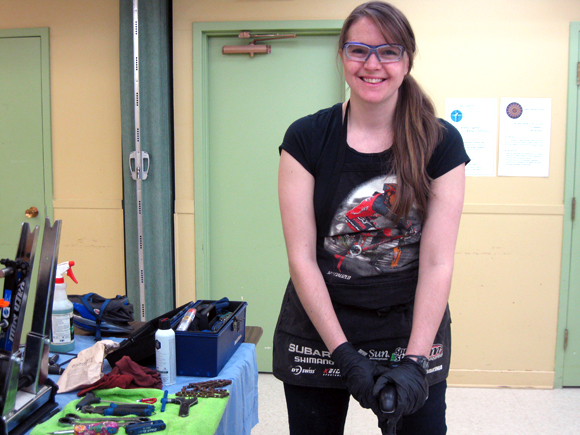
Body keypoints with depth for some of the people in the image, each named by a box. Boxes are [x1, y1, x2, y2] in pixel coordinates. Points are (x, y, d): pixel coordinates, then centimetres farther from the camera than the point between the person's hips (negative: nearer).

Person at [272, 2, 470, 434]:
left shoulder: (441, 143, -5)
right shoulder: (306, 139, -6)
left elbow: (437, 263, -8)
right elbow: (302, 257, -9)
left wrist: (414, 361, -16)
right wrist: (344, 354, -14)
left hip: (412, 332, 1)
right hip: (318, 331, 0)